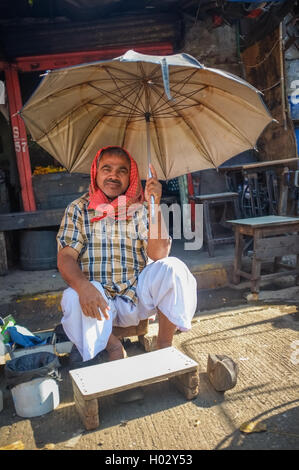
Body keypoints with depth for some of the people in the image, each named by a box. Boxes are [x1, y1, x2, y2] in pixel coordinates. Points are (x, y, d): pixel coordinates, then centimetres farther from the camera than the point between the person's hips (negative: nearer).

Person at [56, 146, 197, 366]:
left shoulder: (142, 208, 2)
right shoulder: (78, 209, 2)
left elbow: (158, 255, -11)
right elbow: (66, 258, -8)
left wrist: (154, 205, -20)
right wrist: (84, 287, -29)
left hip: (138, 294, 1)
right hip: (97, 297, -1)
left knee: (173, 268, -24)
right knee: (73, 299, -33)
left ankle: (164, 345, -8)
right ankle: (112, 345, -4)